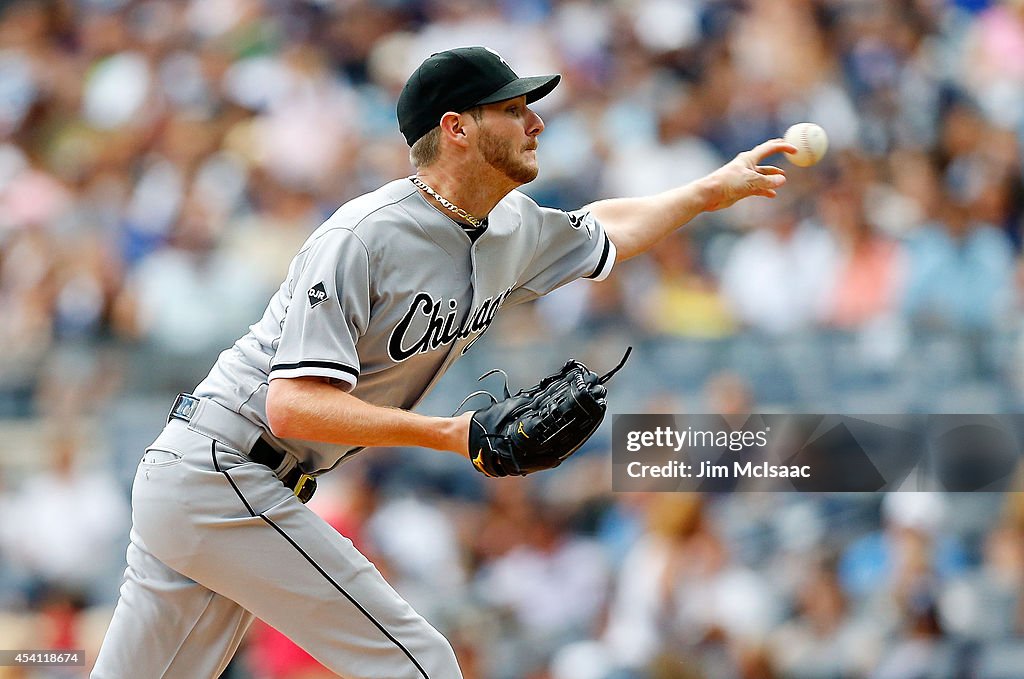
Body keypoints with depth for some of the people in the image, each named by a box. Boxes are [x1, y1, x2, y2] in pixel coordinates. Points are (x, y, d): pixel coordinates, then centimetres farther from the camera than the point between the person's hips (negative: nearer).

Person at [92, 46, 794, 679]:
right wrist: (447, 434, -32)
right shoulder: (362, 237, -20)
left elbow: (599, 233, 31)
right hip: (225, 478, -9)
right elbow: (294, 405, -26)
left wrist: (714, 190, 29)